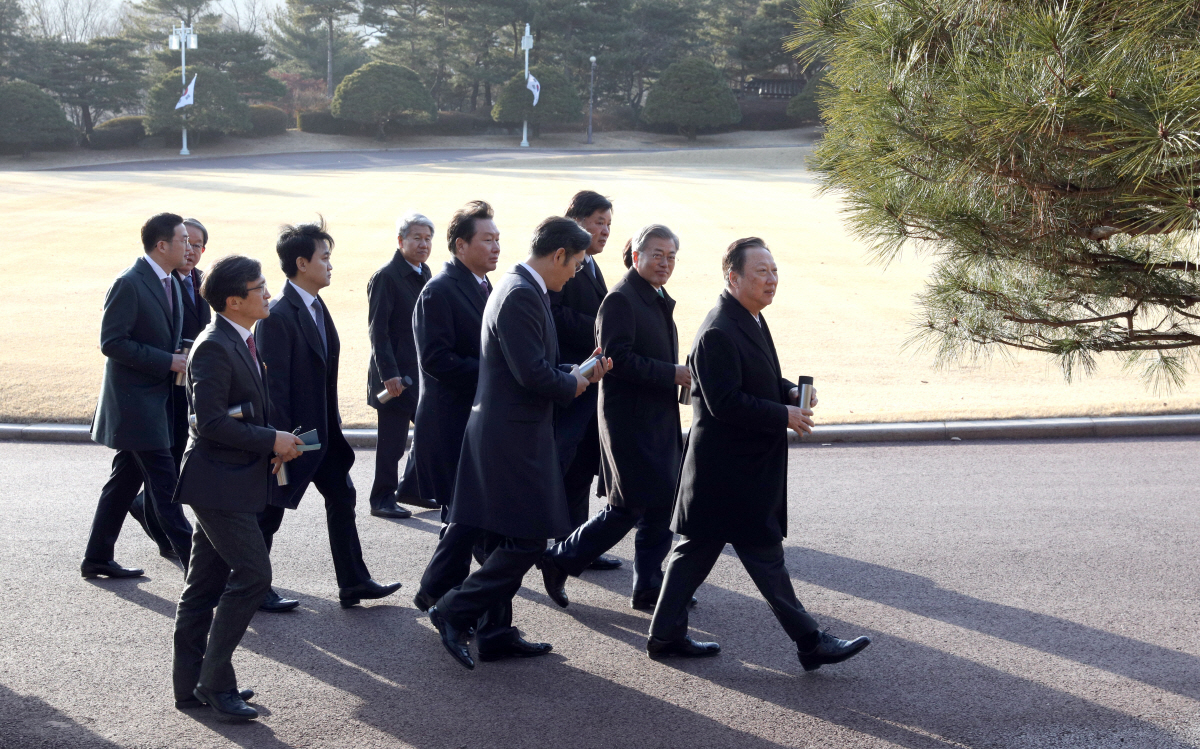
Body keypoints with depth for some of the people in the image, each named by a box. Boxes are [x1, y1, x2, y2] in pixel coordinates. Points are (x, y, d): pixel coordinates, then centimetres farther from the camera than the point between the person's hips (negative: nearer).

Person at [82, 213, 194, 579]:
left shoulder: (170, 283, 12)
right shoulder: (129, 284, -16)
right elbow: (111, 342, -19)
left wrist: (180, 357, 4)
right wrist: (166, 361, -19)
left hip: (156, 397, 9)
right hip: (134, 400, -9)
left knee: (125, 479, 15)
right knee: (163, 483, -6)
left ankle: (97, 558, 24)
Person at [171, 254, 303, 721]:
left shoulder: (240, 342, 13)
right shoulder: (214, 347, -18)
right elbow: (211, 421, -22)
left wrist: (272, 443, 4)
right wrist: (271, 441, -17)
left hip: (232, 480, 10)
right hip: (218, 482, -10)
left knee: (207, 584, 13)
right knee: (252, 574, -10)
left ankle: (191, 685, 21)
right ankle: (215, 681, -1)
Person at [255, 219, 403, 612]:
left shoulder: (317, 308, 8)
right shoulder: (278, 316, -21)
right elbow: (273, 384, -22)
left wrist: (333, 421, 15)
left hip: (323, 430, 9)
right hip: (294, 432, -9)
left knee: (342, 497, 12)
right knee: (269, 512, 5)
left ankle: (353, 583, 21)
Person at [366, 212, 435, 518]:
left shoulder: (425, 274, 11)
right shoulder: (386, 277, -12)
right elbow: (378, 330, -16)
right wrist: (389, 374, -21)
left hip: (424, 372, 8)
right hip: (396, 375, -8)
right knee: (392, 441, 1)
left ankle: (411, 489, 25)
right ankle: (382, 499, 14)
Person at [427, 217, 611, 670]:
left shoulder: (519, 289, 15)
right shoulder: (521, 295, -18)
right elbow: (532, 373, -24)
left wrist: (578, 373, 10)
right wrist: (573, 384, -7)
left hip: (512, 436, 11)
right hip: (513, 438, -11)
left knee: (516, 541, 15)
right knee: (527, 541, -7)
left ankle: (496, 633, 22)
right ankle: (454, 612, 1)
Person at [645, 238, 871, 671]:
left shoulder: (750, 320, 12)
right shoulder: (718, 333, -21)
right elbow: (725, 403, -24)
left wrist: (791, 392, 5)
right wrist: (785, 416, -18)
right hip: (731, 468, -10)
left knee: (698, 549, 14)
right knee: (763, 553, 0)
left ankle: (666, 635, 22)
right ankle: (810, 643, 8)